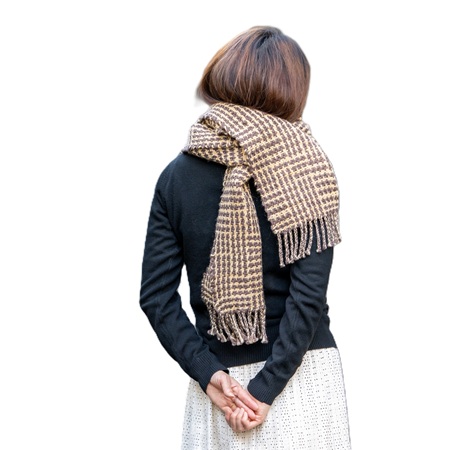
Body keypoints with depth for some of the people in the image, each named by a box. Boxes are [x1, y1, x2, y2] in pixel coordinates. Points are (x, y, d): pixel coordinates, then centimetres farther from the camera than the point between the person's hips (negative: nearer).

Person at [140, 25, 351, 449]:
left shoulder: (175, 175, 0)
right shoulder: (304, 163, -9)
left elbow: (156, 295, -4)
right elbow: (309, 294, -15)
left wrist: (209, 374, -5)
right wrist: (266, 388, -13)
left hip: (219, 377, 3)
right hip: (302, 376, -2)